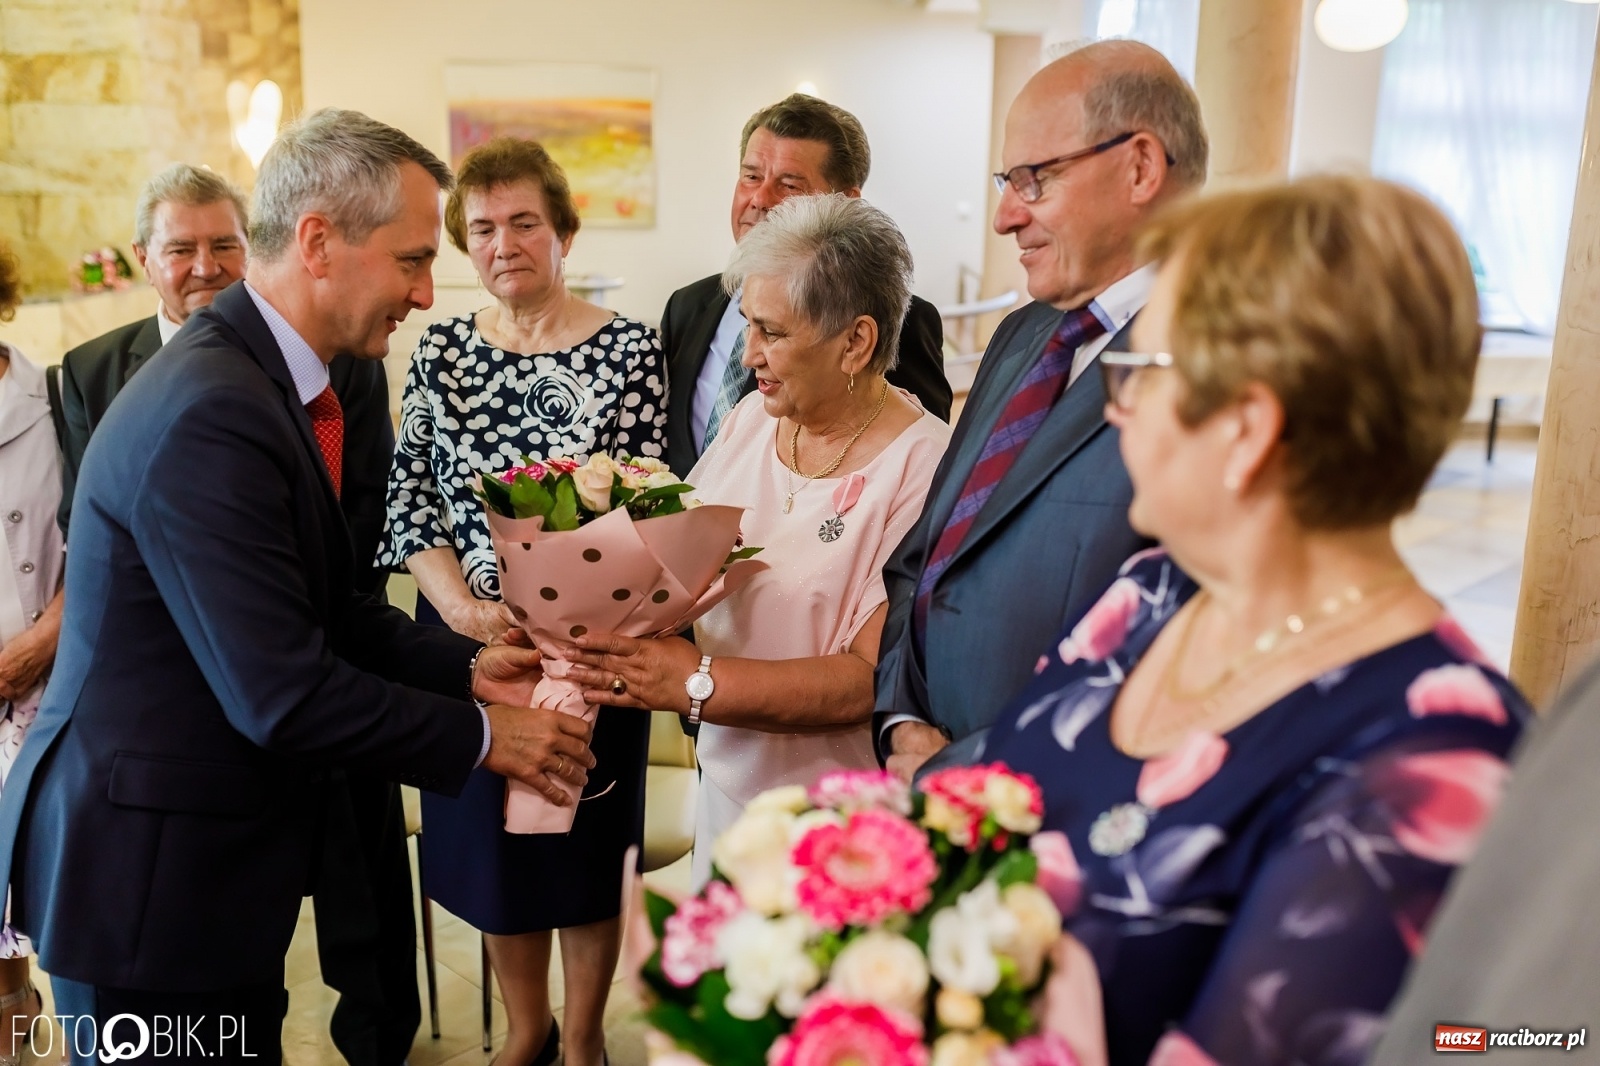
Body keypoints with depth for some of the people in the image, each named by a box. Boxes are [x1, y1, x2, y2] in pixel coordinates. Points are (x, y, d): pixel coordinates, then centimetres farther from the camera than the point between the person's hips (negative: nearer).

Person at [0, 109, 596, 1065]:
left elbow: (323, 605, 10)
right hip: (149, 874, -9)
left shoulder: (260, 373, 5)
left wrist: (467, 665, 0)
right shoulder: (211, 414, -25)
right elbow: (282, 692, -25)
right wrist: (482, 735, -15)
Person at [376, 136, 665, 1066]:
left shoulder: (630, 349, -6)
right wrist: (467, 609, -17)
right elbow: (411, 499, -1)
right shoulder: (440, 349, 4)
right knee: (488, 838, 16)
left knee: (586, 846, 12)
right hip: (466, 641, 3)